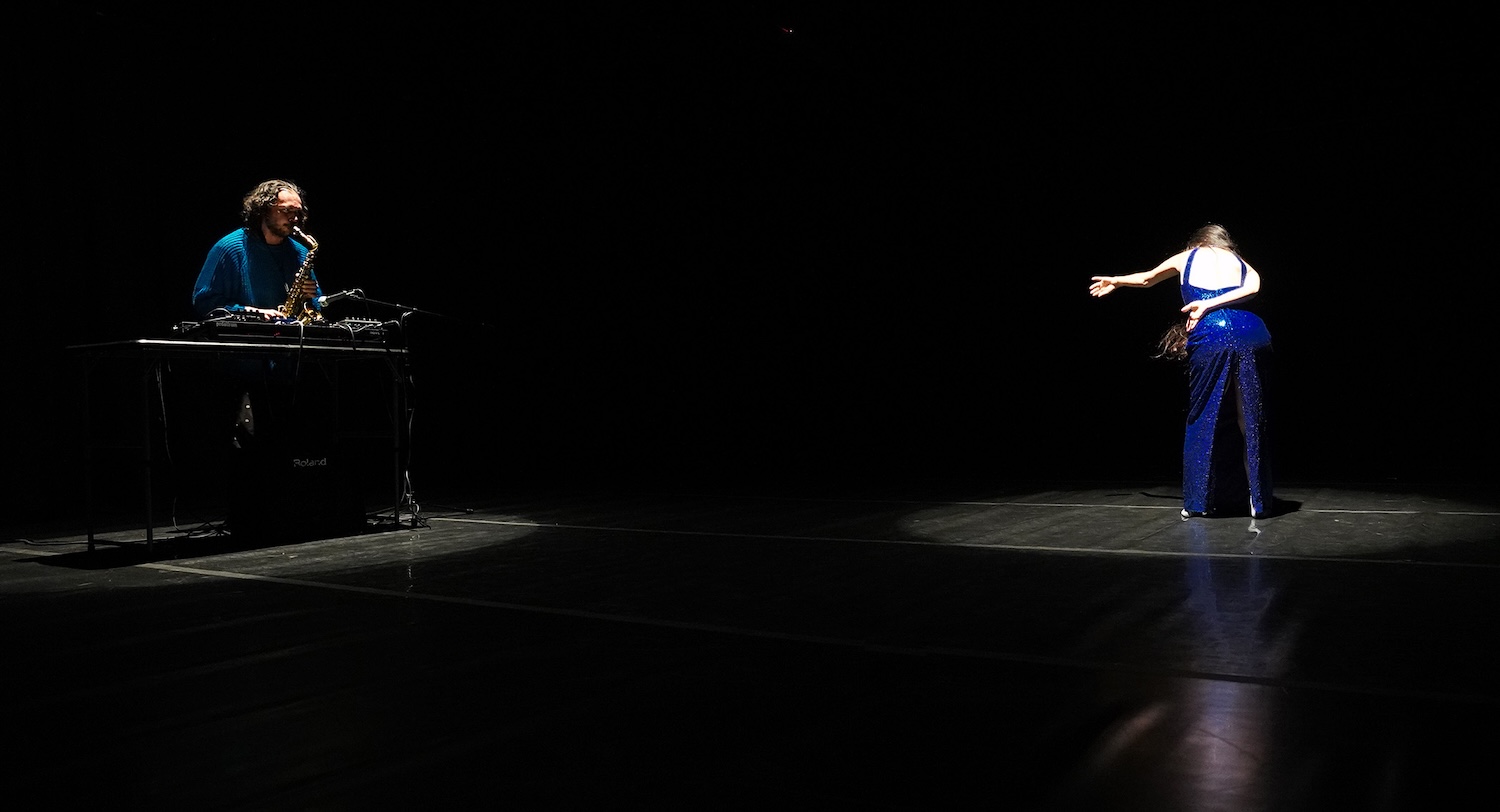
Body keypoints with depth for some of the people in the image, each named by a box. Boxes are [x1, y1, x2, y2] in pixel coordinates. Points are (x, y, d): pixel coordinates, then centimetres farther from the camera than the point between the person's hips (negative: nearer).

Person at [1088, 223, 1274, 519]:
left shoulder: (1186, 257, 25)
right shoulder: (1240, 262, 26)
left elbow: (1146, 279, 43)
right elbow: (1252, 287, 0)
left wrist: (1116, 281, 61)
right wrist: (1209, 305, -2)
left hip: (1209, 338, -1)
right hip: (1251, 334, 2)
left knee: (1203, 419, 8)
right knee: (1251, 419, 9)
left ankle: (1197, 501, 12)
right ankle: (1258, 499, 12)